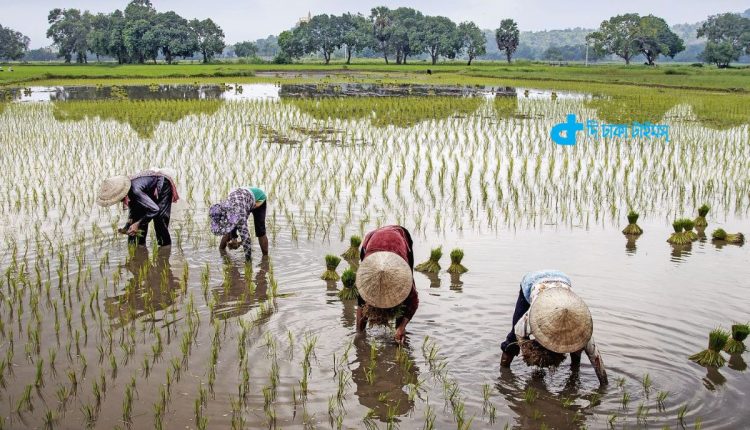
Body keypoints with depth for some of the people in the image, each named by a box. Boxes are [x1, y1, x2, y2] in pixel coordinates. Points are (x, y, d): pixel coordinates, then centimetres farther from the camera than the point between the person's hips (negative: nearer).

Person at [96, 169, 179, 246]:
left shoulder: (135, 190, -41)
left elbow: (154, 209, -41)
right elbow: (133, 209, -1)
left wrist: (137, 224, -37)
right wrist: (128, 225, -15)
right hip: (151, 191, 8)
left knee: (159, 220, -15)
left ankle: (165, 246, -2)